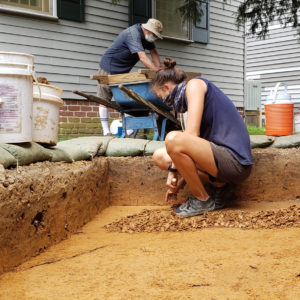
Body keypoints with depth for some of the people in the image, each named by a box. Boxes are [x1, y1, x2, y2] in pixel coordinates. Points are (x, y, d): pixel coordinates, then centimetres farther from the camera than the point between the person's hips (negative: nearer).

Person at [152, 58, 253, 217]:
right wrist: (179, 183, 16)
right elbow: (194, 143, 21)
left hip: (235, 161, -9)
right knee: (160, 156, 8)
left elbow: (192, 134, -15)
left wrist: (173, 169, -8)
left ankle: (202, 200, -8)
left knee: (173, 139, -29)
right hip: (220, 157, 9)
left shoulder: (195, 84, -3)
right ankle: (220, 185, 5)